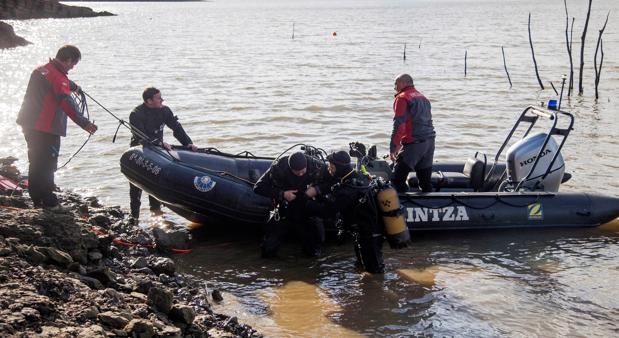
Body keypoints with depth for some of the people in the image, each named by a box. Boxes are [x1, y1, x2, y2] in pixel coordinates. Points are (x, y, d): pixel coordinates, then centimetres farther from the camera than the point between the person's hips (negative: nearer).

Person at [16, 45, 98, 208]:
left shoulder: (40, 69, 12)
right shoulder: (58, 77, -18)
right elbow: (67, 104, -31)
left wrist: (73, 86, 53)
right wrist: (84, 123, -38)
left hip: (29, 124, 10)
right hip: (46, 130, -10)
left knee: (35, 163, 18)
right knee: (47, 165, -3)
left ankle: (36, 199, 28)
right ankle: (48, 202, 0)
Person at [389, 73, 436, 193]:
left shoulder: (402, 98, -5)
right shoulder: (423, 98, 21)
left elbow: (399, 125, -14)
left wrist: (393, 147, -12)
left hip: (414, 143, -8)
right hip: (429, 142, 8)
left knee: (397, 178, -5)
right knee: (425, 180, 14)